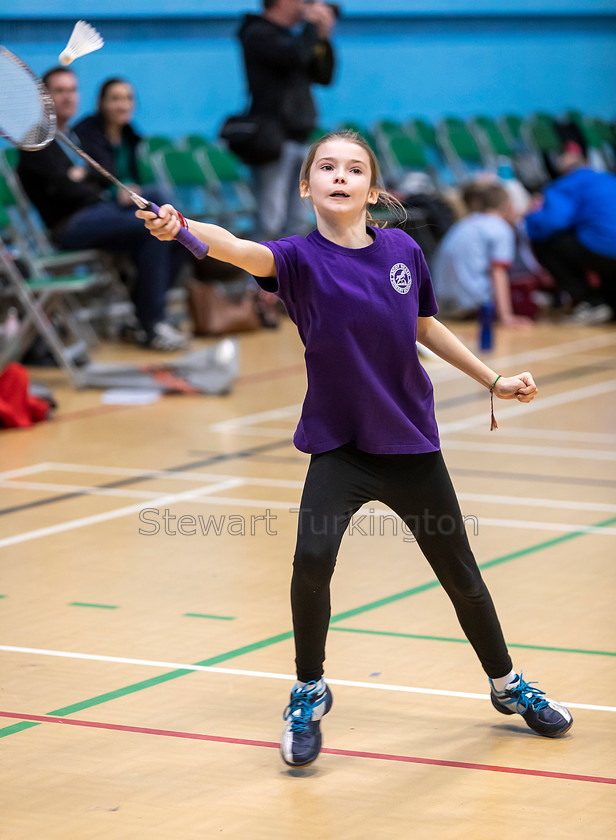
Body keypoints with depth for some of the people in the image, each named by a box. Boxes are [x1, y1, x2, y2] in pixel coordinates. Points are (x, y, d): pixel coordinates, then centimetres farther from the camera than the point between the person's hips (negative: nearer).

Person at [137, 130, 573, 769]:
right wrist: (181, 226, -56)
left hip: (412, 443, 3)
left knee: (460, 572, 14)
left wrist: (493, 380, 19)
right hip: (338, 445, -3)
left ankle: (507, 685, 40)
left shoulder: (404, 252, -3)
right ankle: (309, 693, -1)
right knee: (312, 559, -25)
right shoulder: (303, 259, -14)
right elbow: (243, 250, -36)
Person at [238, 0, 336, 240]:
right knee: (272, 224, -12)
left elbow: (323, 76, 20)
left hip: (298, 138, 9)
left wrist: (323, 38, 7)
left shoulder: (288, 36, 20)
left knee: (298, 224, 8)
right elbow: (295, 56, -23)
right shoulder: (258, 34, -6)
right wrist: (311, 25, -8)